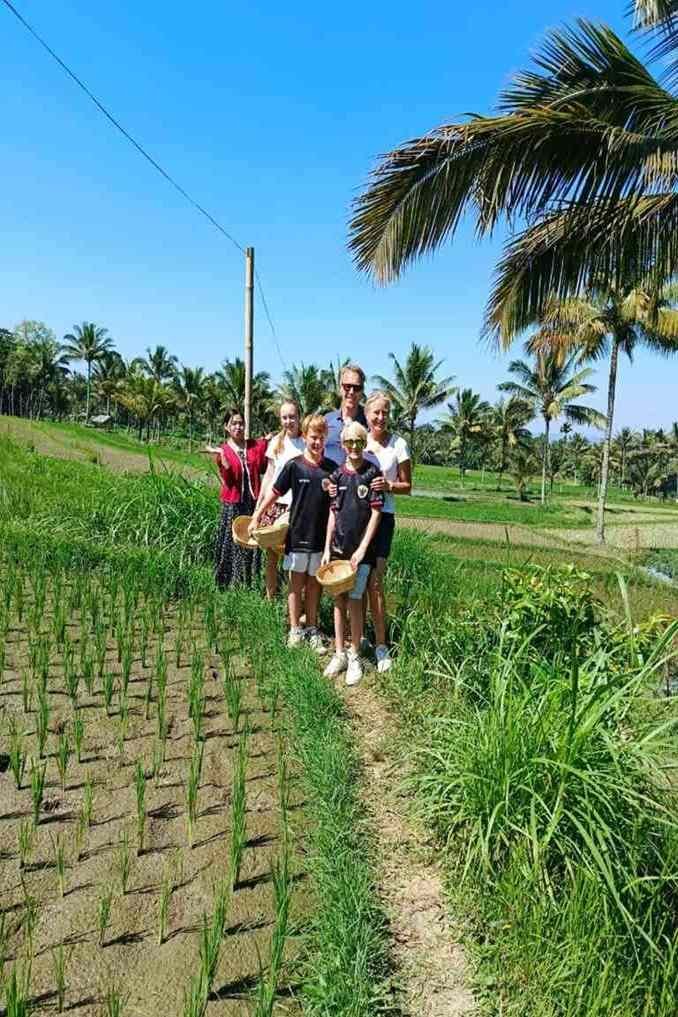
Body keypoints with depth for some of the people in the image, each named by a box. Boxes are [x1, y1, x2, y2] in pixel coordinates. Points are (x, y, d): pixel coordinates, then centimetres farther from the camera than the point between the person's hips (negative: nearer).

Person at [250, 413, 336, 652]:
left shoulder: (332, 468, 0)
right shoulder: (294, 466, -5)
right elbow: (275, 492, 1)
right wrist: (257, 517, 1)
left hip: (321, 536, 2)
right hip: (298, 533, -1)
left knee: (314, 583, 12)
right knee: (297, 582, 8)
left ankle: (312, 629, 23)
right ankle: (295, 630, 19)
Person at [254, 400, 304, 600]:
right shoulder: (276, 441, 7)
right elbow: (269, 474, 12)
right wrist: (258, 504, 12)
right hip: (274, 503, 3)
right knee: (271, 554, 8)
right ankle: (270, 598, 20)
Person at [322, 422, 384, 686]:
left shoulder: (372, 473, -5)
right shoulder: (337, 475, 5)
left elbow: (376, 513, -7)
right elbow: (333, 512, 8)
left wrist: (363, 548, -11)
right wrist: (327, 548, 3)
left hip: (361, 548, -4)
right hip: (338, 546, 4)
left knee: (354, 601, -2)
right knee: (338, 599, 10)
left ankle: (354, 656, 13)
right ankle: (339, 654, 21)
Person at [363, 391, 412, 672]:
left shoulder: (398, 444, -2)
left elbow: (407, 486, 2)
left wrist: (389, 486, -17)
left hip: (382, 517, -3)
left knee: (375, 581, -6)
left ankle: (381, 645, 3)